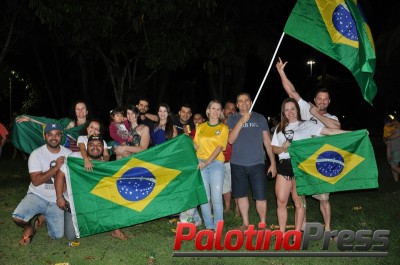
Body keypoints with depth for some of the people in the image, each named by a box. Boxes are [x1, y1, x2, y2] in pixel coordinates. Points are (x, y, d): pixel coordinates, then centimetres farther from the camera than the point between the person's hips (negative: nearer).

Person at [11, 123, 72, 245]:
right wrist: (56, 167, -25)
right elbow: (36, 181, -19)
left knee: (57, 235, -6)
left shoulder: (68, 154, -3)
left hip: (56, 201, 2)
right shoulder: (37, 154, -11)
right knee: (17, 217, -30)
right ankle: (29, 228, 7)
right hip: (37, 196, -2)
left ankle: (44, 217, 25)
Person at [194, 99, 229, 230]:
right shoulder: (200, 127, 13)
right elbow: (196, 146, 15)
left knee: (216, 198, -7)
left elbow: (219, 147, -7)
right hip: (201, 164, 3)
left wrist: (207, 161, -16)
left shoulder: (223, 128, 4)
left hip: (216, 164, -2)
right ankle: (209, 226, 15)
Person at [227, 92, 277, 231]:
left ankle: (263, 223, 16)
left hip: (257, 163, -1)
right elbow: (230, 140, -10)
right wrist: (242, 121, -19)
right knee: (241, 194, 11)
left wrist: (273, 162, 3)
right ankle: (245, 223, 27)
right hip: (238, 164, 1)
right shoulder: (232, 119, 4)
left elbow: (267, 141, 6)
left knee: (260, 196, -3)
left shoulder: (260, 118, 5)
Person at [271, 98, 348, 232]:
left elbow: (329, 131, -5)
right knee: (281, 201, 4)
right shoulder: (280, 128, 15)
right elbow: (274, 148, 13)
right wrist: (283, 148, -9)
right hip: (284, 166, 4)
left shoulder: (307, 125, 3)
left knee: (299, 201, 3)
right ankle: (281, 233, 16)